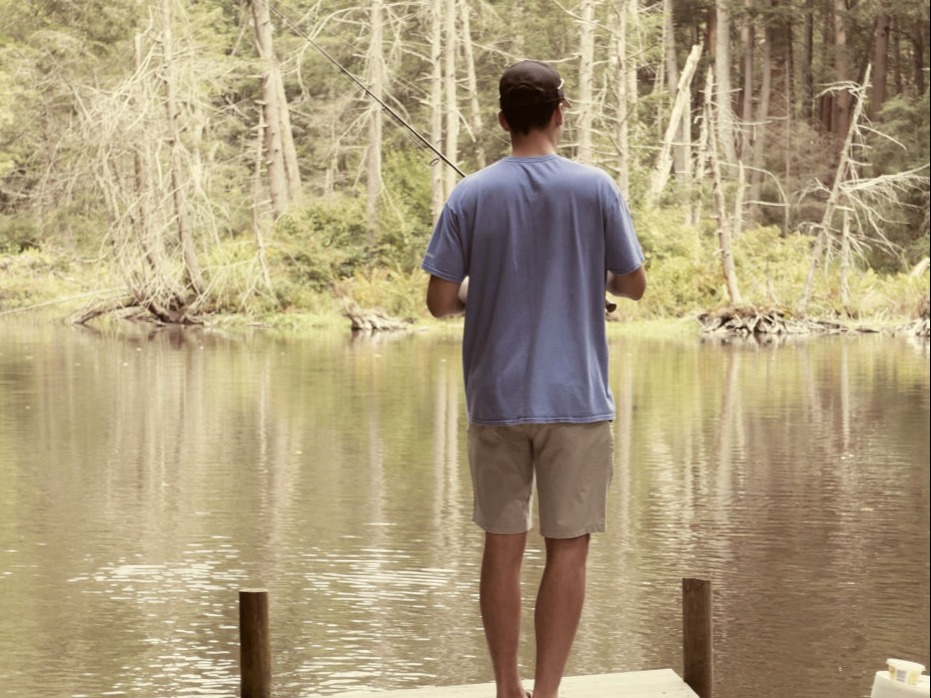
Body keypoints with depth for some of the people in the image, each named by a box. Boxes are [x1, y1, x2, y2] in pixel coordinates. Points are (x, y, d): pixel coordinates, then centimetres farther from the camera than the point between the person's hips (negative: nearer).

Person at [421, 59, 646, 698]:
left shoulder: (470, 196, -1)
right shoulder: (595, 189, -4)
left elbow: (441, 301, -1)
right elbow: (633, 284, 4)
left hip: (495, 400, 2)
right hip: (575, 400, -2)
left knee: (503, 546, 9)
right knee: (568, 548, 2)